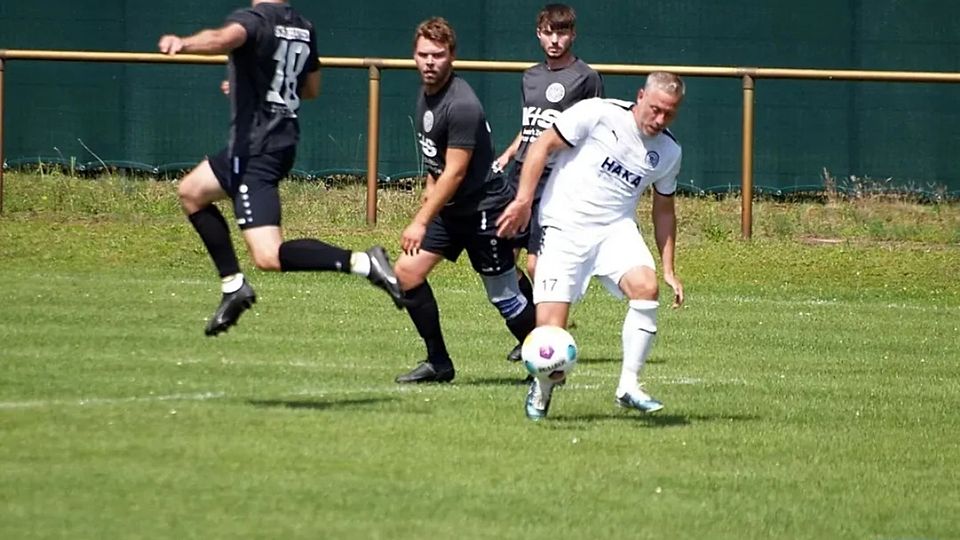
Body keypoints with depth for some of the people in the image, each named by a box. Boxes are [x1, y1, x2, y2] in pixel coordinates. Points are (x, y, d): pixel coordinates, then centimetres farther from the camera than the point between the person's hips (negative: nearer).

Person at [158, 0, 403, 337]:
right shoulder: (304, 28, 12)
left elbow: (225, 38, -39)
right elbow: (311, 89, 25)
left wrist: (183, 44, -57)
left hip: (255, 150, -9)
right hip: (283, 140, 9)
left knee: (268, 256, -17)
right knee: (191, 192, 27)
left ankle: (363, 263, -25)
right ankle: (233, 286, 25)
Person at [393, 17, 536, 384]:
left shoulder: (461, 106, -22)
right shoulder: (426, 95, 6)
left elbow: (454, 173, -22)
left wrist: (422, 222, -20)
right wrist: (428, 199, 17)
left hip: (484, 208, -9)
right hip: (449, 209, 9)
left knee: (504, 296, -3)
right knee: (406, 272, -2)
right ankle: (438, 363, 7)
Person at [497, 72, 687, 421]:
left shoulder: (669, 152, 8)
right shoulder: (598, 114, -9)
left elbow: (663, 210, 21)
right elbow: (542, 146, -4)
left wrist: (669, 269, 17)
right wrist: (523, 200, -12)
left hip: (616, 229, 4)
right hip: (564, 228, -4)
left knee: (646, 287, -27)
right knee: (550, 332, -13)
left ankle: (629, 386, -17)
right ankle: (541, 390, 19)